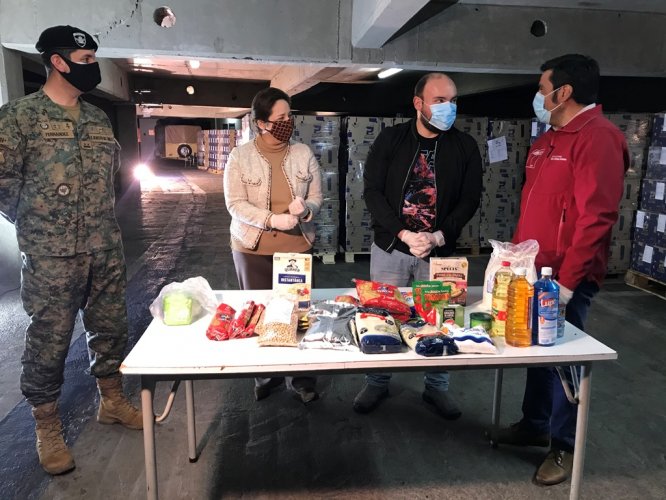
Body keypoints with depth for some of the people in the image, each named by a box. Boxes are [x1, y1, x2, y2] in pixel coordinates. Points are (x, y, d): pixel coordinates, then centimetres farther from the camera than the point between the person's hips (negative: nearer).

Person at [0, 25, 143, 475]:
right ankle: (48, 429, 20)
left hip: (107, 249, 6)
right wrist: (38, 223, 4)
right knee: (49, 340, 4)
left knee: (112, 328, 13)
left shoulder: (99, 119, 12)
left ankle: (112, 401, 32)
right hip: (51, 255, -5)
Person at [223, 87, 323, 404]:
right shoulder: (240, 157, -5)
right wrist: (272, 219, -22)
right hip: (253, 247, -1)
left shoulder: (304, 154, 1)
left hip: (297, 246, 1)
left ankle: (301, 379, 19)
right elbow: (235, 204, -9)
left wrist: (305, 209, -20)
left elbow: (316, 197, 4)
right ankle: (265, 376, 27)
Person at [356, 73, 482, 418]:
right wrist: (404, 234, -18)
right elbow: (372, 191, -7)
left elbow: (469, 200, -1)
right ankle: (377, 384, 27)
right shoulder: (390, 139, -2)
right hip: (390, 247, 0)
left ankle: (437, 388, 28)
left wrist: (437, 237, -16)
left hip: (439, 251, 1)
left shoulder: (465, 147, 1)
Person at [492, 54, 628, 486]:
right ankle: (535, 424, 34)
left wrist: (566, 280, -21)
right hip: (534, 271, 8)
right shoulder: (548, 140, 15)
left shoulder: (598, 137, -14)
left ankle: (565, 446, 21)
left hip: (565, 277, -8)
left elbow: (596, 217, -21)